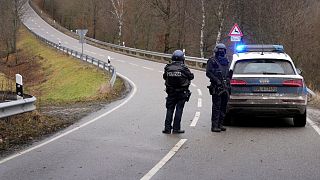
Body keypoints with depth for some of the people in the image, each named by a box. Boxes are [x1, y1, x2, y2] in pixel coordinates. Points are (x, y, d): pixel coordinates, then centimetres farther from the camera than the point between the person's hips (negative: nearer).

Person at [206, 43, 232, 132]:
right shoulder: (212, 61, -1)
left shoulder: (226, 61, 19)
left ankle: (220, 124, 18)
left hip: (225, 87, 7)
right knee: (216, 107, -9)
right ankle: (214, 126, -8)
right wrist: (216, 80, -18)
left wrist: (228, 78, 9)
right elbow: (208, 73, -8)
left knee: (223, 107, 10)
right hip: (216, 87, -7)